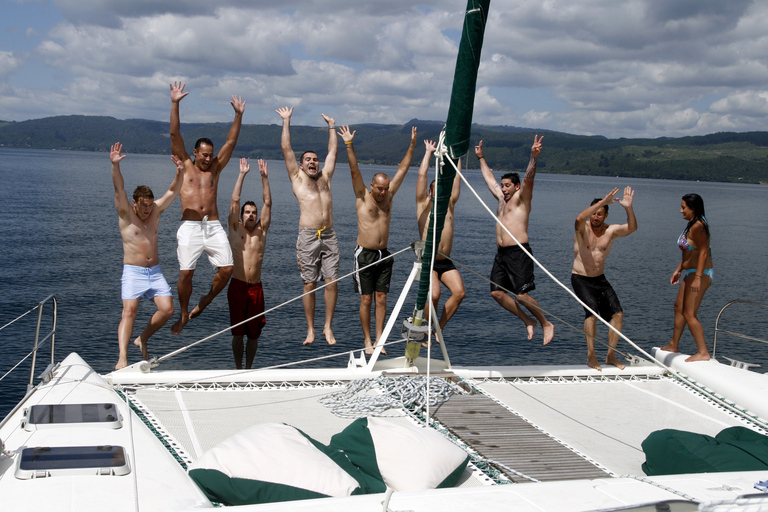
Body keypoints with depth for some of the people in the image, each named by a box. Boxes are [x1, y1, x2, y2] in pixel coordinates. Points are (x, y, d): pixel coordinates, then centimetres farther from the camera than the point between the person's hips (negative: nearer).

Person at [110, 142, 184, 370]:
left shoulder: (156, 211, 8)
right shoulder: (125, 214, -3)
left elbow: (172, 191, 3)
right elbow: (119, 189, -17)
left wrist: (180, 172, -15)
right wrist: (115, 165, -32)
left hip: (155, 272, 5)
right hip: (133, 272, -4)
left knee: (167, 309, -8)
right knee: (129, 310, -18)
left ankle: (142, 339, 14)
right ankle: (122, 357, -24)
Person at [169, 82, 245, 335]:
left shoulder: (215, 169, 16)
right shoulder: (185, 166, 11)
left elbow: (231, 142, 12)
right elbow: (175, 135, 3)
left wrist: (238, 115, 6)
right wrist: (175, 104, -4)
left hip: (213, 226, 3)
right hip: (189, 227, -2)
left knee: (227, 268, -9)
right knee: (186, 272, -8)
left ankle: (207, 299, 18)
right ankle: (183, 315, 12)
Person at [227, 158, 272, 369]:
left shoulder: (261, 231, 10)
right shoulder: (235, 229, 7)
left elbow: (268, 203, 6)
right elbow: (235, 200, 1)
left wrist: (264, 176, 1)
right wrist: (242, 174, -1)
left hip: (256, 288, 2)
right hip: (237, 286, -2)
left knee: (254, 334, 5)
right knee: (237, 333, 1)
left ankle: (249, 368, 18)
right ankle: (238, 369, 13)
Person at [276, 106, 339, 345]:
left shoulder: (324, 178, 21)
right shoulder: (297, 177, 13)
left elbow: (333, 151, 29)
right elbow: (286, 148, 11)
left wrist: (331, 126, 36)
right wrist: (286, 121, 16)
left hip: (329, 236, 3)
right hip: (308, 236, -3)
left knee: (332, 281, -3)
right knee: (309, 284, -1)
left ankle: (328, 327, 8)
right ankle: (310, 329, 8)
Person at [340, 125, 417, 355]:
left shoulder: (388, 196, 9)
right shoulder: (362, 197, -2)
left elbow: (402, 169, 11)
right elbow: (354, 171, -13)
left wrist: (412, 146, 10)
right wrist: (349, 146, -22)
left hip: (384, 255, 4)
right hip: (364, 254, -4)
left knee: (381, 298, 3)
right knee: (366, 299, 0)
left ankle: (379, 340, 8)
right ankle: (367, 341, 8)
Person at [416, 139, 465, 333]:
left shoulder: (450, 205, 15)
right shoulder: (424, 204, 4)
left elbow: (456, 178, 16)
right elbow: (422, 175, 0)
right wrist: (429, 152, 8)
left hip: (446, 262, 5)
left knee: (459, 292, -13)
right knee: (434, 294, -23)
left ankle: (439, 327, 6)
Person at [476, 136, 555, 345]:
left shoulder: (521, 198, 2)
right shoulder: (502, 198, 21)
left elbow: (529, 178, -15)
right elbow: (489, 178, 34)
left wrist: (534, 157, -30)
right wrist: (481, 158, 40)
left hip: (518, 253, -8)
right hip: (501, 254, 8)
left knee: (521, 295, -13)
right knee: (497, 292, 0)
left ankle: (546, 324, 5)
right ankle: (527, 321, 13)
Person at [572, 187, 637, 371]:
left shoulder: (611, 230, -1)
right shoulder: (583, 228, -9)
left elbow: (632, 228, -18)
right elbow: (580, 218, -34)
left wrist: (629, 208, -36)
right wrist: (603, 202, -42)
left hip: (600, 280, 4)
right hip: (580, 279, -4)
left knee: (617, 313, -7)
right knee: (592, 310, -25)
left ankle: (611, 356, 5)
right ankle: (591, 356, -17)